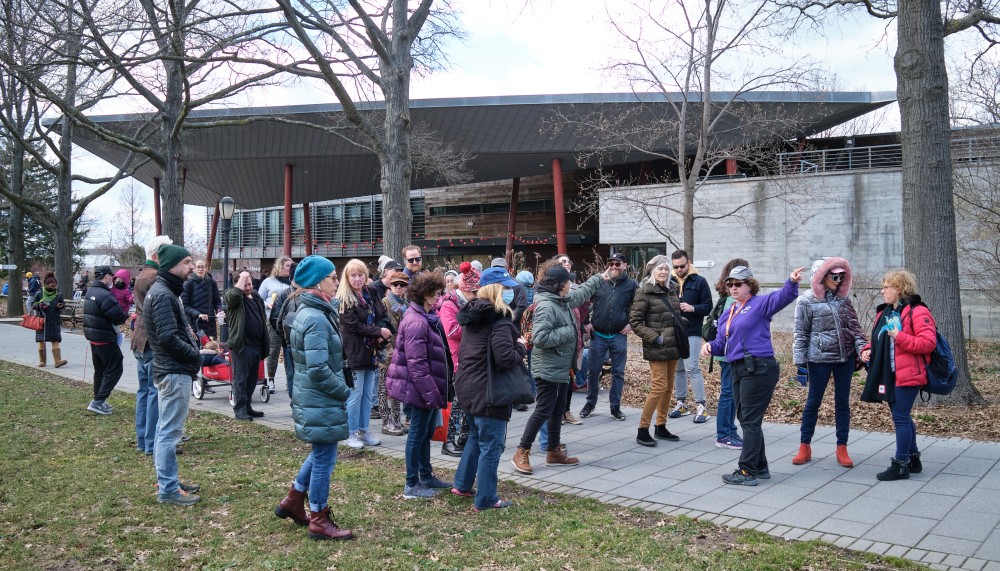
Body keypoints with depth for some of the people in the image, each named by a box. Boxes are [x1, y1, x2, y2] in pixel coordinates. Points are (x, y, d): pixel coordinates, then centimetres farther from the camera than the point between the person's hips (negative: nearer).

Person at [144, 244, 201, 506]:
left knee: (167, 429, 17)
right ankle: (168, 489, 3)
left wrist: (190, 336, 3)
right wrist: (195, 355, -11)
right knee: (170, 431, -4)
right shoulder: (163, 294, -17)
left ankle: (167, 481, 28)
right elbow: (168, 337, -23)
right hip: (175, 372, -11)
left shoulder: (164, 291, 15)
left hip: (171, 371, 11)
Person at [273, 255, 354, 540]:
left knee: (321, 453, 24)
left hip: (312, 398, 10)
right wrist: (344, 391, -14)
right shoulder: (316, 318, -22)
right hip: (321, 402, -10)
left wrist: (340, 389, 13)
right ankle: (319, 521, 16)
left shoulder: (309, 312, 10)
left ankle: (293, 501, 35)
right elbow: (318, 369, -25)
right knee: (324, 458, 3)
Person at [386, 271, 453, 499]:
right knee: (418, 435, 1)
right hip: (421, 388, -10)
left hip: (428, 389, 10)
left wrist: (436, 390, 21)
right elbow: (416, 364, -25)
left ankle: (426, 476, 33)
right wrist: (431, 393, -23)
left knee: (426, 432, 19)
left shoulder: (427, 317, 12)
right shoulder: (416, 322, -22)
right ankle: (412, 485, 12)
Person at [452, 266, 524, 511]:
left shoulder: (473, 316, 8)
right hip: (489, 391, -9)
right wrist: (521, 347, -9)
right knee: (491, 445, 2)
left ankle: (462, 484, 35)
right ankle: (485, 499, 11)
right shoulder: (499, 320, -20)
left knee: (476, 435, 26)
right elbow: (505, 359, -28)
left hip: (468, 386, 9)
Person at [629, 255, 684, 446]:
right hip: (657, 349, -7)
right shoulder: (645, 292, -10)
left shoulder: (672, 290, 11)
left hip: (673, 346, 7)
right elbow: (635, 321, -12)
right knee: (659, 386, -10)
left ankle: (661, 427, 22)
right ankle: (642, 430, -3)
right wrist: (654, 337, -17)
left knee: (668, 387, 11)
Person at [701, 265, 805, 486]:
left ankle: (747, 472, 0)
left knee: (750, 421, -5)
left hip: (758, 369, -9)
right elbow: (722, 343, 21)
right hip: (739, 370, 9)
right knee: (746, 419, 14)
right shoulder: (728, 314, 18)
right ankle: (760, 467, 26)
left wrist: (792, 282, -42)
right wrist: (710, 346, -1)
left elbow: (782, 297, -22)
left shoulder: (760, 304, -4)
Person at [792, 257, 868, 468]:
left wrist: (861, 347, -7)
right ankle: (804, 447, 19)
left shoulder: (843, 298, 5)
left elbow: (854, 326, 8)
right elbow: (801, 334, -5)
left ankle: (842, 449, 20)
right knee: (813, 402, 6)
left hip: (845, 357, 4)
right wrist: (800, 361, -9)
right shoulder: (807, 301, -7)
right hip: (820, 359, -4)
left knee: (842, 402, 10)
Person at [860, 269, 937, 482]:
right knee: (901, 417, 16)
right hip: (888, 375, 9)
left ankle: (900, 464, 4)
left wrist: (901, 337, -26)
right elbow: (877, 339, 24)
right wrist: (867, 350, 6)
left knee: (901, 418, -5)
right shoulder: (884, 312, 14)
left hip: (907, 375, -9)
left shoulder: (917, 312, -12)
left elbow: (928, 343, -20)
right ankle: (913, 459, 29)